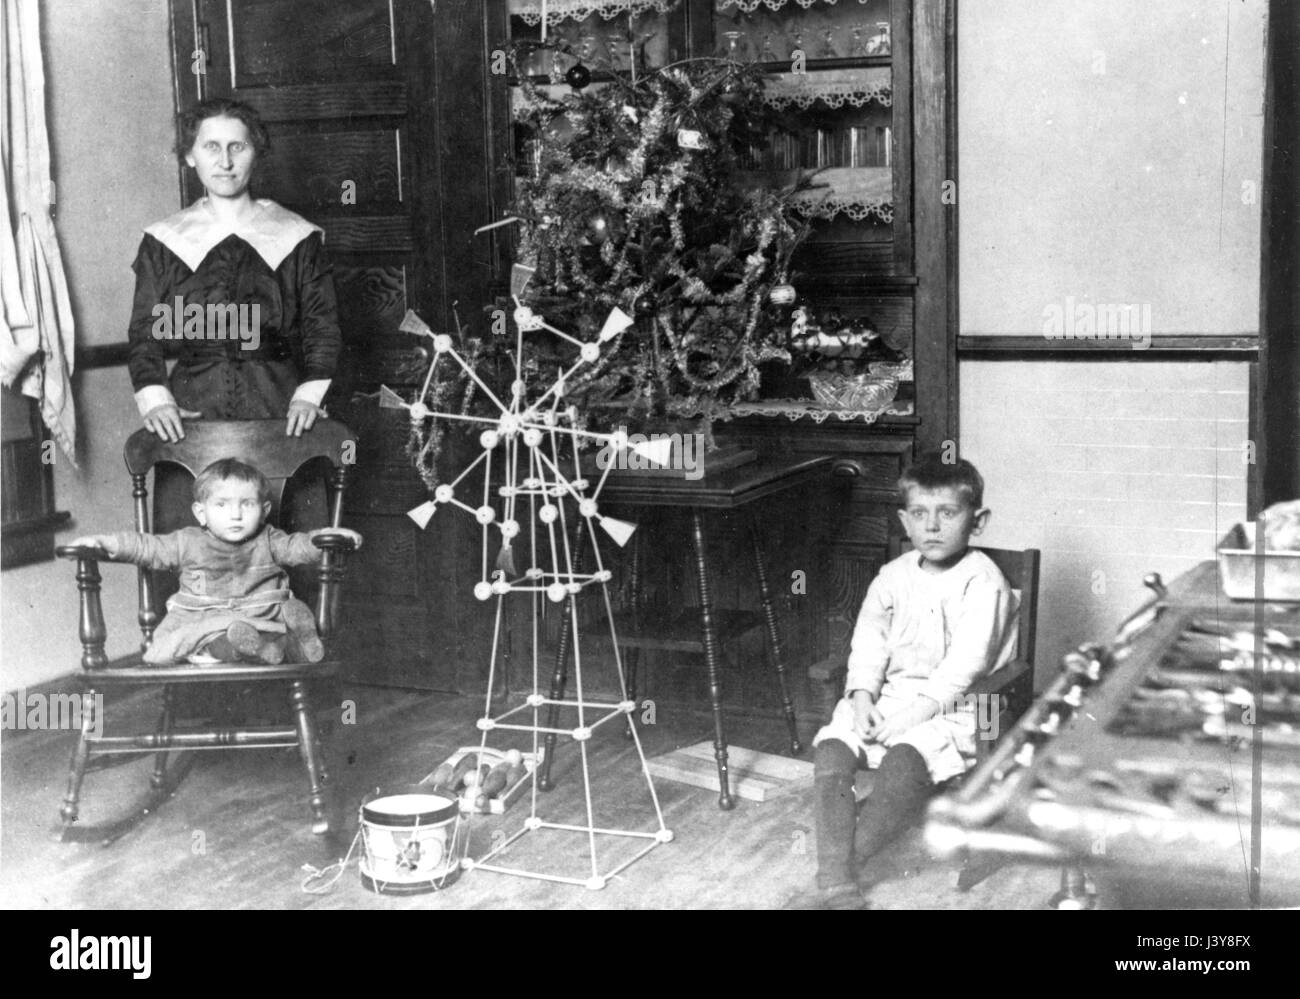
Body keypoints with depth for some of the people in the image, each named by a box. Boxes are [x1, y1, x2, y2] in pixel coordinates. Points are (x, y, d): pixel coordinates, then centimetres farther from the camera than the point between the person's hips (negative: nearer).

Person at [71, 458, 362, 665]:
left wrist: (328, 536, -9)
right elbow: (146, 547, 13)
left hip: (261, 621, 0)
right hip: (198, 622, 0)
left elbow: (298, 546, 10)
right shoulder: (188, 543, 11)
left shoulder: (267, 543, 13)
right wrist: (104, 542, 2)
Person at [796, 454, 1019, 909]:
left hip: (954, 707, -6)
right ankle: (837, 884, -28)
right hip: (892, 697, 6)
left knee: (904, 759, -35)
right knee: (830, 747, -19)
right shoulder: (894, 575, 10)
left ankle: (843, 864, -27)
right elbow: (868, 642, 8)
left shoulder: (982, 582, -11)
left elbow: (963, 668, -18)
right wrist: (863, 696, -10)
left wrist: (911, 713, -21)